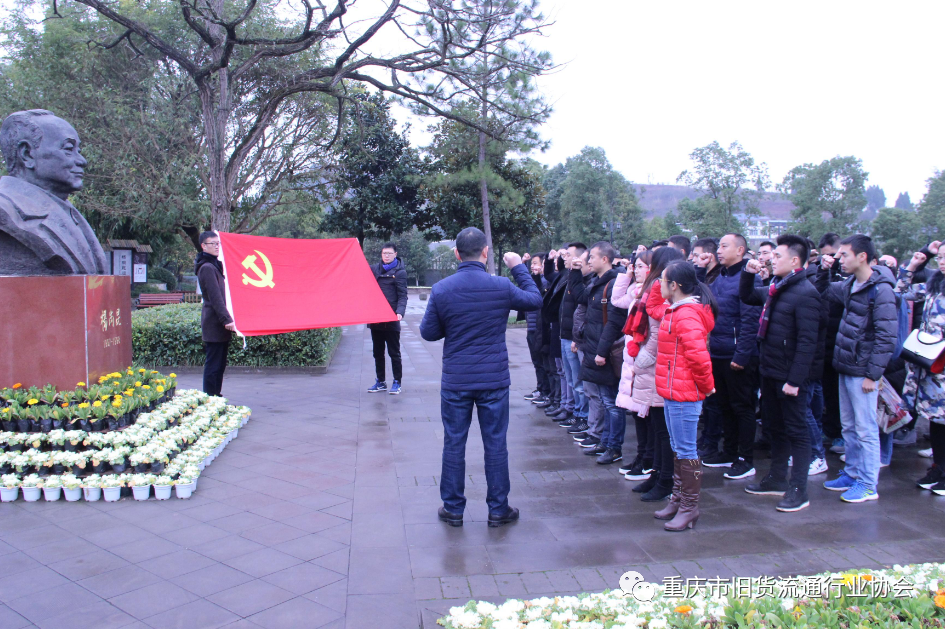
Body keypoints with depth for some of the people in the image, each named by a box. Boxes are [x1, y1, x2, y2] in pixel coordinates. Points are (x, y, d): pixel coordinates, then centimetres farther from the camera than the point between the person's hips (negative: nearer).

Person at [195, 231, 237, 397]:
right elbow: (215, 298, -20)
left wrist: (227, 318, 20)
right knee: (213, 364, -6)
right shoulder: (207, 268, -12)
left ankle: (215, 397, 19)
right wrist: (226, 319, -25)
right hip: (214, 324, -10)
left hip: (217, 323, 10)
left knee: (219, 364, 13)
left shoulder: (215, 265, 18)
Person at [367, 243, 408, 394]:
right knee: (377, 352, 12)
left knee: (394, 352, 2)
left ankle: (397, 382, 11)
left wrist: (400, 312, -23)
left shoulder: (399, 272, -3)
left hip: (391, 319, -5)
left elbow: (402, 296, -8)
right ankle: (380, 382, 23)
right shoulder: (374, 269, 11)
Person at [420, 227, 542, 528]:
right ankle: (498, 510, 18)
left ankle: (453, 509, 19)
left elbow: (428, 332, 1)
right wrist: (519, 268, 19)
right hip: (494, 380, 0)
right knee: (496, 445, 9)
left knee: (454, 444, 10)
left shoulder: (441, 289, -7)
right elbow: (536, 300, 9)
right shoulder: (501, 286, -9)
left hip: (455, 382, 1)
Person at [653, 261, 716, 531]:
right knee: (678, 448, 18)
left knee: (686, 450, -1)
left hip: (684, 395, -11)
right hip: (673, 392, 11)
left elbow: (698, 355, -27)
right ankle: (678, 499, 30)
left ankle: (690, 508, 10)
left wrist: (706, 385, -16)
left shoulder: (686, 315, -21)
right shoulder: (675, 311, 11)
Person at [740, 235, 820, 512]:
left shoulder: (805, 293, -18)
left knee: (796, 432, 2)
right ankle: (777, 479, 32)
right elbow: (747, 297, 29)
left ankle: (798, 490, 10)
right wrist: (748, 273, 10)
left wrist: (794, 380, -23)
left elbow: (807, 342, -22)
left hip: (790, 376, -9)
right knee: (774, 427, 18)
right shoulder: (774, 288, 9)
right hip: (770, 372, 9)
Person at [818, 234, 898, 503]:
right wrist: (823, 269, 9)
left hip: (862, 373, -8)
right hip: (846, 369, 8)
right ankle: (852, 474, 28)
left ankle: (868, 485, 10)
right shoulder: (849, 286, 8)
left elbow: (886, 337, -18)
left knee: (865, 430, 1)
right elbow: (823, 290, 29)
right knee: (848, 427, 16)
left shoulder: (880, 290, -16)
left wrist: (872, 374, -18)